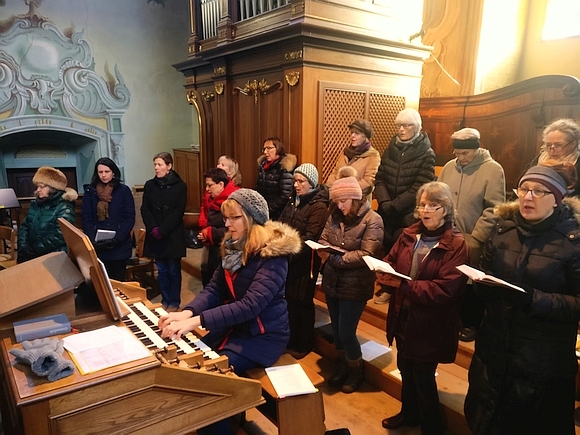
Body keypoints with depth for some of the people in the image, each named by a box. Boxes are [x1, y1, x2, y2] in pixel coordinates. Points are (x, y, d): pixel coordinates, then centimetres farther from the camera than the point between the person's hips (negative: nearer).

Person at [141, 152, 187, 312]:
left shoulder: (180, 186, -5)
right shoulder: (149, 185, 7)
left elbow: (178, 212, -10)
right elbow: (145, 209, 4)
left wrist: (162, 230, -16)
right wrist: (153, 228, -11)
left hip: (173, 236, -3)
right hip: (155, 236, 4)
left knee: (173, 270, 5)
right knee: (162, 271, 11)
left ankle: (174, 302, 17)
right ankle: (165, 300, 24)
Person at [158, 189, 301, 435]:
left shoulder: (272, 255, -22)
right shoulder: (233, 247, 4)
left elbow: (250, 305, -32)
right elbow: (214, 289, -2)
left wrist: (196, 321, -37)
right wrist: (187, 312, -22)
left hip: (263, 334, -7)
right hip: (233, 326, 7)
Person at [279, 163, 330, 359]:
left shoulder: (319, 206, -14)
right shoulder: (294, 200, 10)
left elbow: (309, 238, -19)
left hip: (304, 262, -7)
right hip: (288, 260, 7)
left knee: (303, 302, 6)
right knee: (289, 299, 14)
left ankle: (304, 344, 24)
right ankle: (291, 339, 32)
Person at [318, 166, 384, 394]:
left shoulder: (372, 220, -14)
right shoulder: (335, 215, 3)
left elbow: (366, 255, -21)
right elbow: (323, 238, 6)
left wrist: (334, 259, -25)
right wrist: (323, 249, -18)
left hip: (354, 286, -6)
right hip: (332, 281, 6)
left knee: (346, 332, 3)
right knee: (336, 330, 18)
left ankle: (357, 371, 30)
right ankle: (342, 366, 41)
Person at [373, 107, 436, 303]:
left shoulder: (426, 154, -6)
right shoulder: (390, 150, 8)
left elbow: (419, 188, -13)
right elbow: (380, 179, 3)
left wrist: (394, 206, -16)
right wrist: (384, 202, -13)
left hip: (409, 214, -4)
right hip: (387, 212, 4)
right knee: (387, 248, 9)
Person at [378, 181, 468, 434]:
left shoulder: (456, 245, -16)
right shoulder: (408, 235, 3)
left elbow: (445, 289, -24)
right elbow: (389, 262, 5)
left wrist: (404, 285, -27)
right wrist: (385, 275, -18)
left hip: (430, 324, -6)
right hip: (403, 317, 6)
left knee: (423, 376, 8)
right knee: (405, 369, 23)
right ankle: (409, 414, 48)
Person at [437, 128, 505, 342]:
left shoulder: (493, 169, -9)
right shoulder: (449, 166, 5)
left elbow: (494, 209, -14)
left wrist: (475, 238, -16)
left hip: (473, 242, -4)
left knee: (471, 284, 11)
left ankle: (471, 324, 29)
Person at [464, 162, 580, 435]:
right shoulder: (504, 228, 2)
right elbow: (484, 280, 8)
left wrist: (532, 298, -27)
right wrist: (480, 282, -15)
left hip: (544, 360, -4)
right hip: (494, 350, 4)